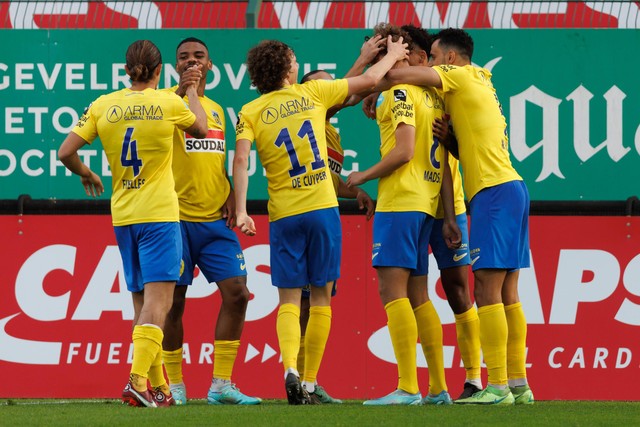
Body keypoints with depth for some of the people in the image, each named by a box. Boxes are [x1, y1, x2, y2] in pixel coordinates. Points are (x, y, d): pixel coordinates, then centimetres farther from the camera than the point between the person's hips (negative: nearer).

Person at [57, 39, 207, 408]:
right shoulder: (169, 104, -7)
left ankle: (158, 388, 17)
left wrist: (86, 174, 20)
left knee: (142, 302, 13)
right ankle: (138, 380, -25)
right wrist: (193, 92, 30)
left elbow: (66, 152, 1)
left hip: (122, 215, 4)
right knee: (158, 301, -9)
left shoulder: (103, 107, 1)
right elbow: (201, 128, 13)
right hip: (159, 214, -4)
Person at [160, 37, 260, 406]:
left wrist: (230, 194, 7)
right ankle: (175, 385, 10)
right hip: (177, 219, -5)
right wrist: (180, 92, -33)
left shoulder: (216, 109, 18)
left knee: (236, 292, -5)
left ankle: (221, 384, 0)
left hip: (215, 219, 5)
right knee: (173, 300, -1)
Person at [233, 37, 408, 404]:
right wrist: (393, 56, 31)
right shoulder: (313, 93, 4)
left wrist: (241, 210, -12)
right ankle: (310, 383, 4)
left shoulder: (251, 112, 2)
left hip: (284, 215, 0)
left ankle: (291, 369, -20)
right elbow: (369, 80, 13)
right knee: (321, 295, 8)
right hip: (322, 208, 0)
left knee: (289, 299, 4)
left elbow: (241, 160, -12)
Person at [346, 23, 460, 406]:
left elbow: (403, 151, -18)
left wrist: (362, 177, -5)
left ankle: (407, 388, -16)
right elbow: (443, 163, 15)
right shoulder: (433, 96, 16)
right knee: (417, 296, 12)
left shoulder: (400, 92, -9)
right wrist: (449, 216, 14)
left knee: (392, 288, -10)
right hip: (427, 202, 9)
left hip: (400, 201, -9)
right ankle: (438, 388, 11)